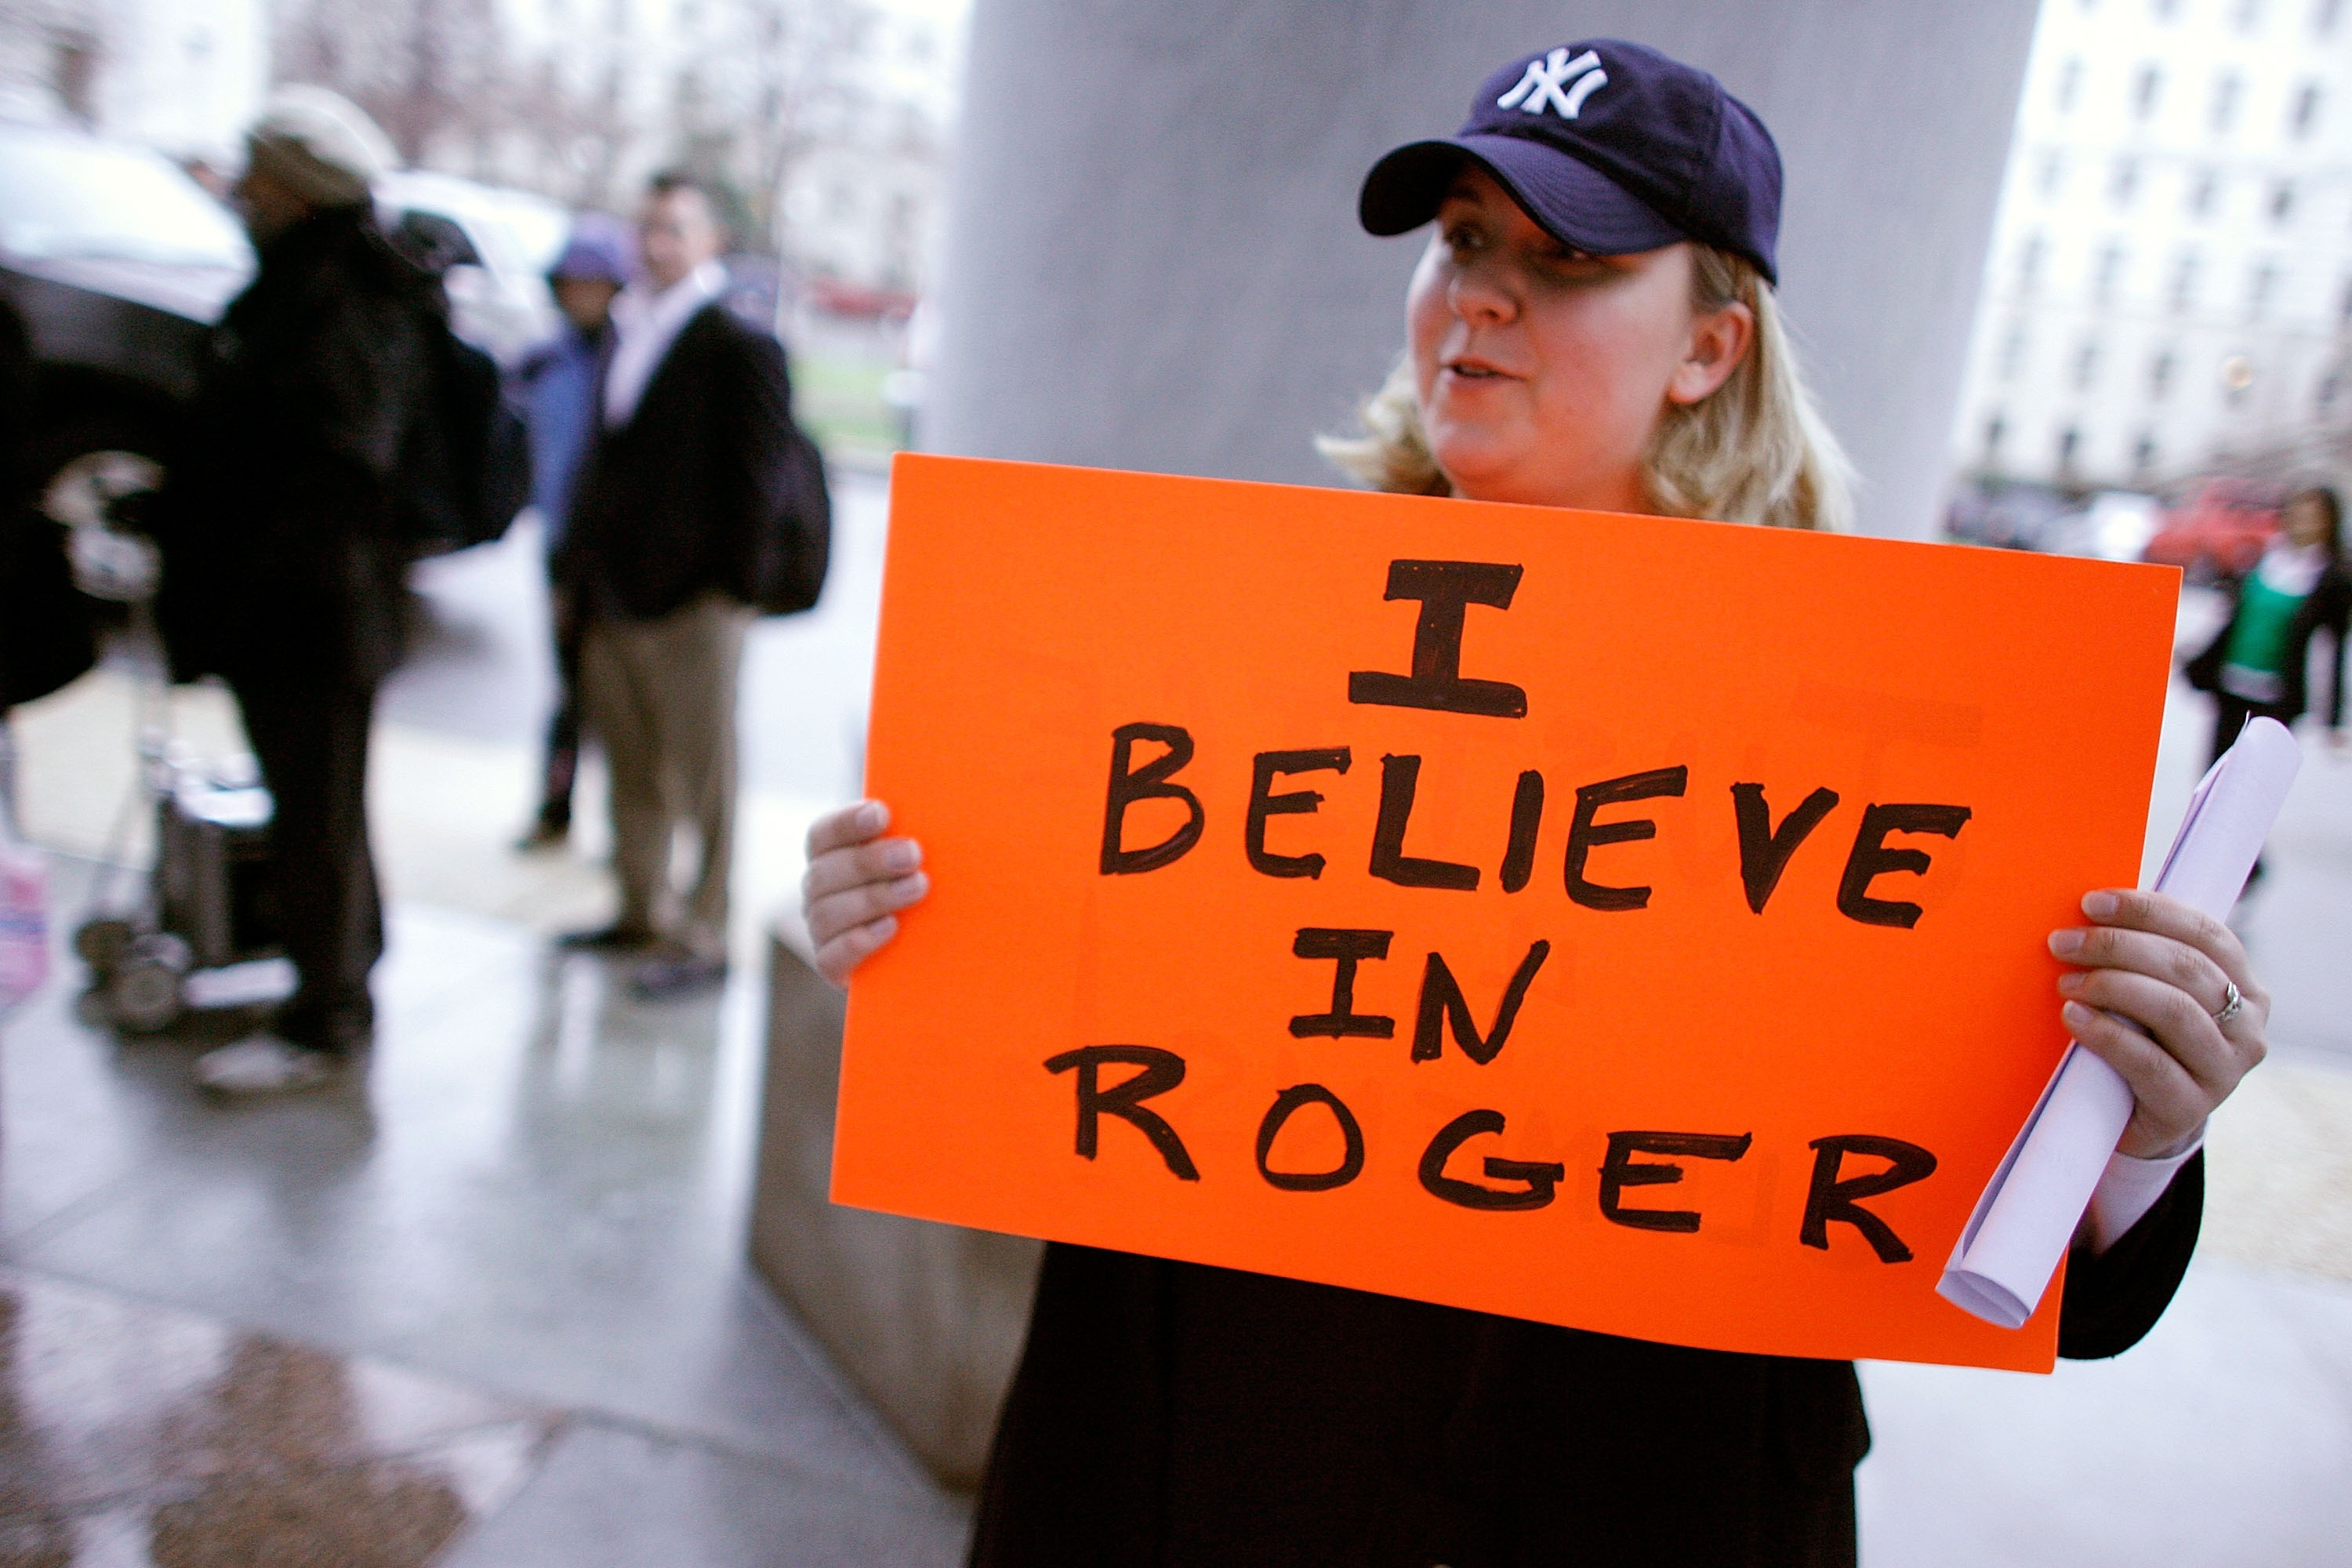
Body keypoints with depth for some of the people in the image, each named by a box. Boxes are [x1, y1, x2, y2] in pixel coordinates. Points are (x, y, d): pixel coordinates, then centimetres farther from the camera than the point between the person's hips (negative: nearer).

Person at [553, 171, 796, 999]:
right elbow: (606, 461, 20)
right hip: (614, 599, 8)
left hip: (693, 604, -7)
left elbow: (758, 476, -10)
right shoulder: (628, 337, 18)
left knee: (701, 776, 0)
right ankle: (641, 911, 28)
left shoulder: (741, 348, -5)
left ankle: (703, 937, 8)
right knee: (632, 770, 15)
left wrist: (736, 587, -14)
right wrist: (578, 570, 15)